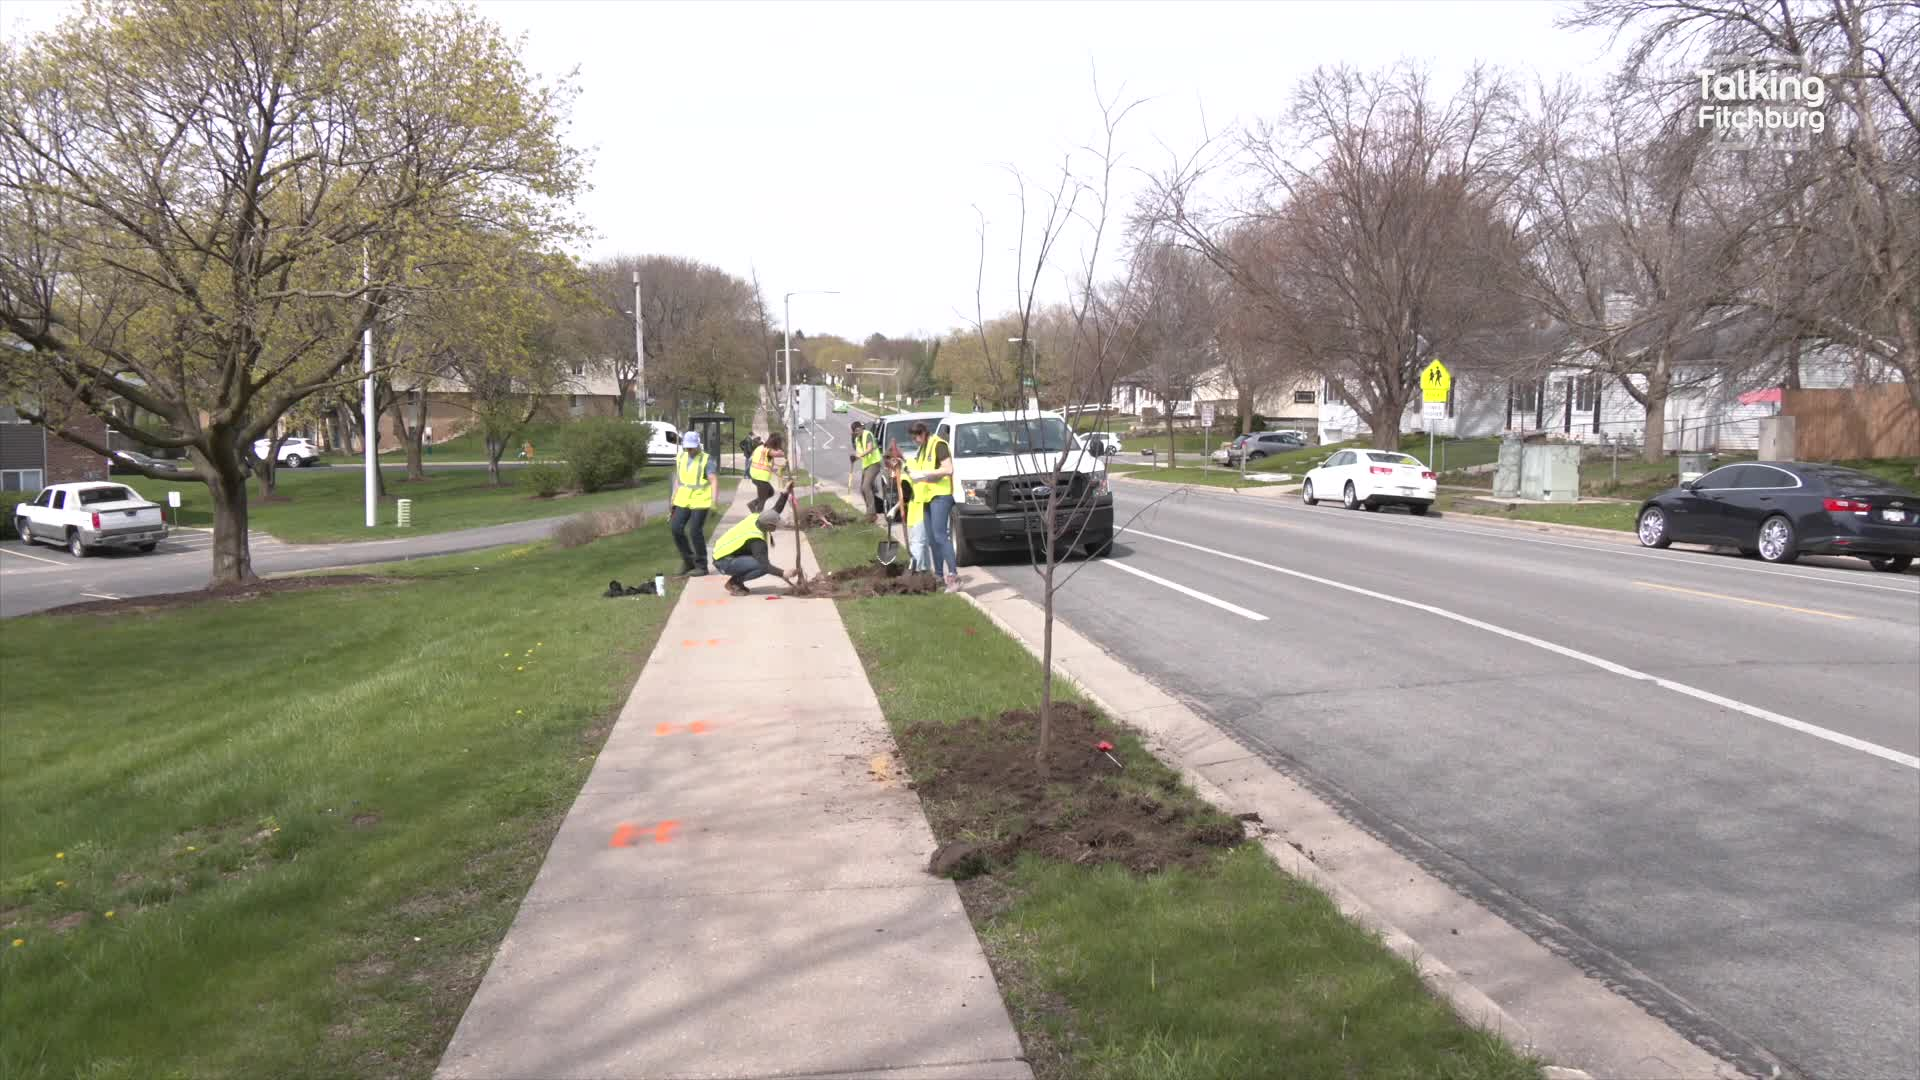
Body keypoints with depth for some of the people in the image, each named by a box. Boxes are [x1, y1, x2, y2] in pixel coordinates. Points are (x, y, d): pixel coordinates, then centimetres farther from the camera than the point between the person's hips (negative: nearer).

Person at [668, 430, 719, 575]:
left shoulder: (707, 460, -9)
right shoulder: (680, 457, 10)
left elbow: (714, 480, -17)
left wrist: (714, 499, -30)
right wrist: (674, 496, 18)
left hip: (700, 502, -6)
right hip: (683, 501, 6)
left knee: (695, 532, -7)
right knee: (676, 528, -1)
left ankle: (701, 566, 6)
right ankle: (688, 560, 17)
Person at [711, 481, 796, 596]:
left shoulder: (756, 517, -5)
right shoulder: (756, 540, -26)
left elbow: (775, 511, 10)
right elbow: (765, 565, -30)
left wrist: (785, 493, 4)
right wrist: (782, 573, -32)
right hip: (723, 562, -9)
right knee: (763, 566, -20)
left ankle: (737, 580, 12)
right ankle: (734, 582, -5)